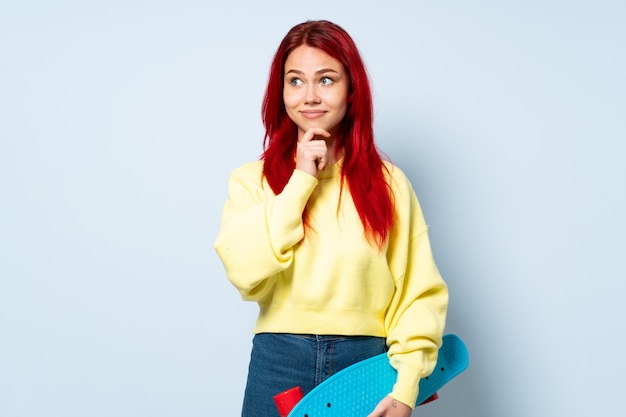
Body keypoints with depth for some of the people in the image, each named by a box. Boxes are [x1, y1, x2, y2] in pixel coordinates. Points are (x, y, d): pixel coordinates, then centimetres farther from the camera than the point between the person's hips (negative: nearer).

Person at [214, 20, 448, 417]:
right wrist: (300, 181, -12)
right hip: (279, 366, 0)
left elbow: (420, 293, -3)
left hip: (364, 368, 0)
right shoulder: (252, 180, 0)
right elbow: (246, 273, -15)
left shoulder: (388, 183, -1)